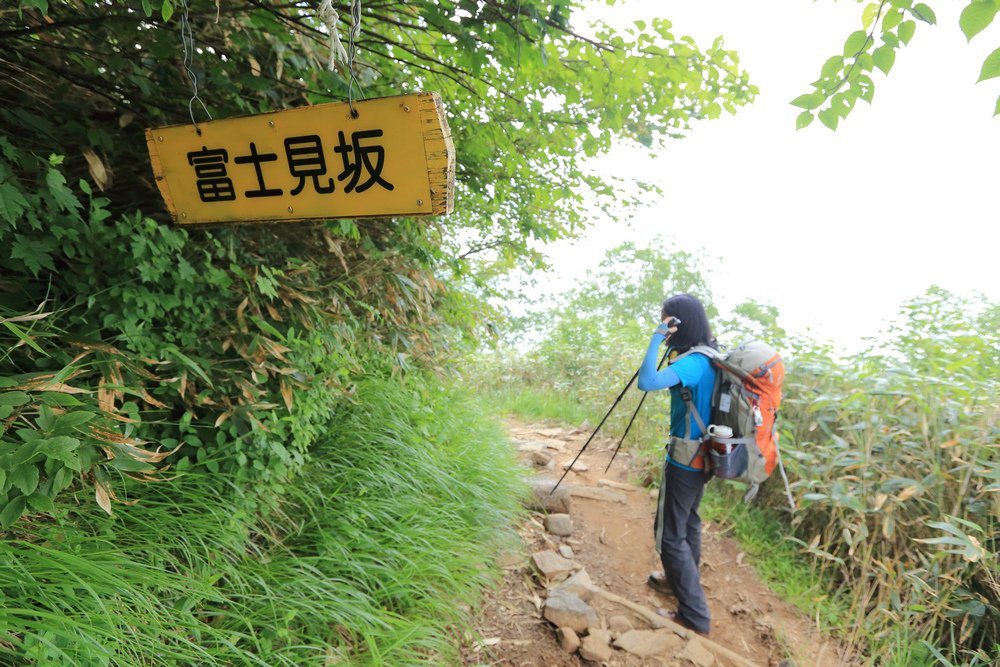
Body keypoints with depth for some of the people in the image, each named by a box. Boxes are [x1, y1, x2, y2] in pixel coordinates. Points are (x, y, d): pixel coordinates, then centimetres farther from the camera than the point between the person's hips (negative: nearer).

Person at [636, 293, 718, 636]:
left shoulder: (693, 361, -25)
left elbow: (647, 382, -39)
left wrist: (657, 339, -31)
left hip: (685, 459, -10)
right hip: (702, 455, 10)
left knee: (670, 533, 1)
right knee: (688, 521, 24)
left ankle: (694, 615, 10)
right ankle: (680, 580, 43)